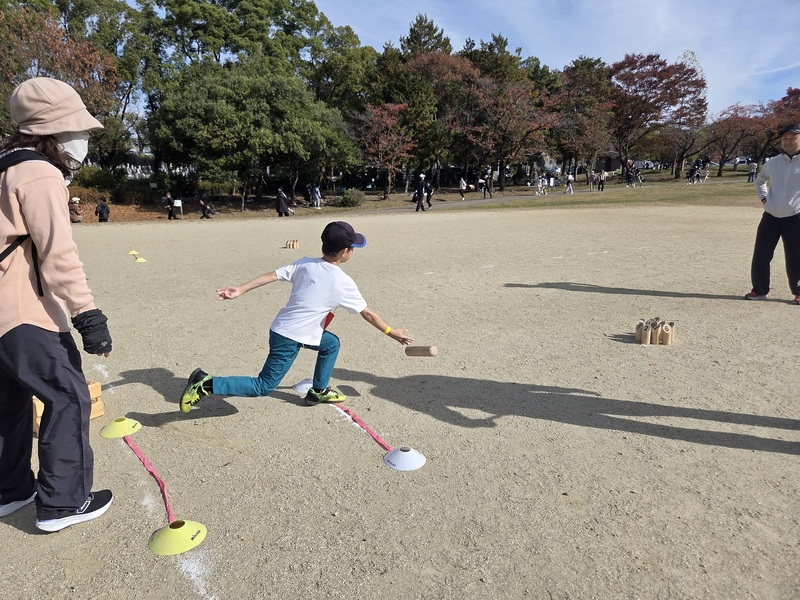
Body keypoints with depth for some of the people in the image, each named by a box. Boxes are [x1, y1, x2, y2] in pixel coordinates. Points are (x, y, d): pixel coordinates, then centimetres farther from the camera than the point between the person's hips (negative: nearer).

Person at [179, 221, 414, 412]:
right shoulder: (344, 283, -12)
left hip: (282, 329, 8)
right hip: (290, 339, -8)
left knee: (332, 343, 24)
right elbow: (367, 314, -3)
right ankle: (207, 384, -3)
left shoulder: (304, 264, 1)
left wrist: (240, 290, -6)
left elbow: (272, 275, -6)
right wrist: (391, 332, 9)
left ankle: (318, 391, 33)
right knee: (264, 387, 5)